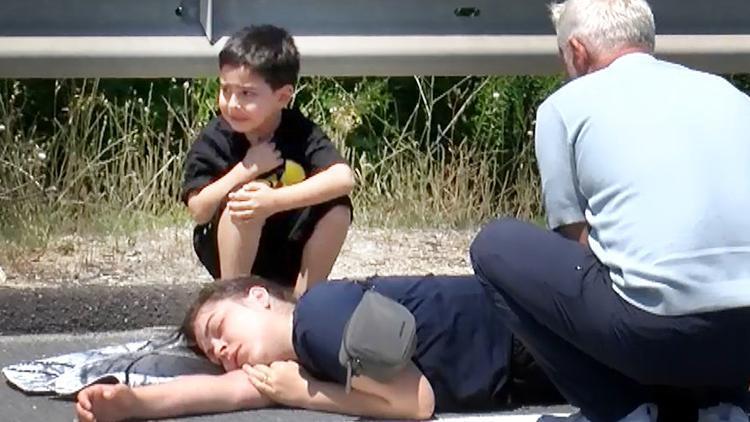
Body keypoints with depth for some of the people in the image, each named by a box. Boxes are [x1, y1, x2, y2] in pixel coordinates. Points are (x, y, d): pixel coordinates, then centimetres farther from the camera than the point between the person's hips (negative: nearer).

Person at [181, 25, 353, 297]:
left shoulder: (300, 133, -17)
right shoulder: (215, 139, -17)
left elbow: (344, 179, -33)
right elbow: (199, 211, -22)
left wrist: (274, 200, -41)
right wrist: (247, 169, -30)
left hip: (288, 255, 2)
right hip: (229, 255, -2)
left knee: (337, 208, -23)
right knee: (247, 195, -31)